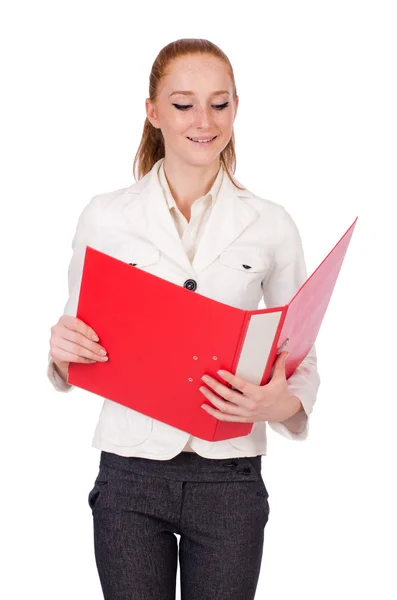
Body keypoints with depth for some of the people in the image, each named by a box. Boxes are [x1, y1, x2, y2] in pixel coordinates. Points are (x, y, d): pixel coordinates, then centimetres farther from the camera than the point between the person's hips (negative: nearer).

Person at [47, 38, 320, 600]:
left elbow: (302, 359, 5)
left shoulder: (271, 225, 1)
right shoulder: (105, 216, 0)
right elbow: (80, 336, 7)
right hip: (130, 473, 0)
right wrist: (63, 350, -16)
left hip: (230, 479, 0)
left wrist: (284, 405, -17)